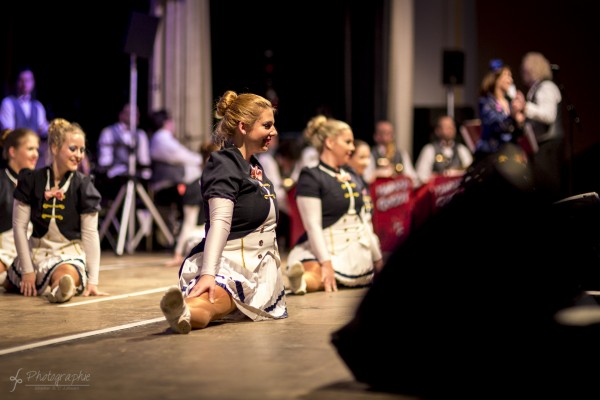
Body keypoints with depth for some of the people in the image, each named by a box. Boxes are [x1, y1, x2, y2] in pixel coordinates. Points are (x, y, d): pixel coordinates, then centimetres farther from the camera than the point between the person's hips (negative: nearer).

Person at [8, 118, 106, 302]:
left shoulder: (83, 185, -5)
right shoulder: (32, 180, -3)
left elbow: (90, 233, -4)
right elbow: (19, 225, 0)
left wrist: (93, 280, -10)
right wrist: (27, 269, -4)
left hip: (70, 254, -7)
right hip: (36, 252, 7)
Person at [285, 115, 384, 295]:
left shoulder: (349, 178, 18)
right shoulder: (310, 178, -6)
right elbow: (312, 225, -14)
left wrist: (377, 258, 20)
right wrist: (326, 263, -23)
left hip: (356, 252, 11)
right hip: (327, 250, -11)